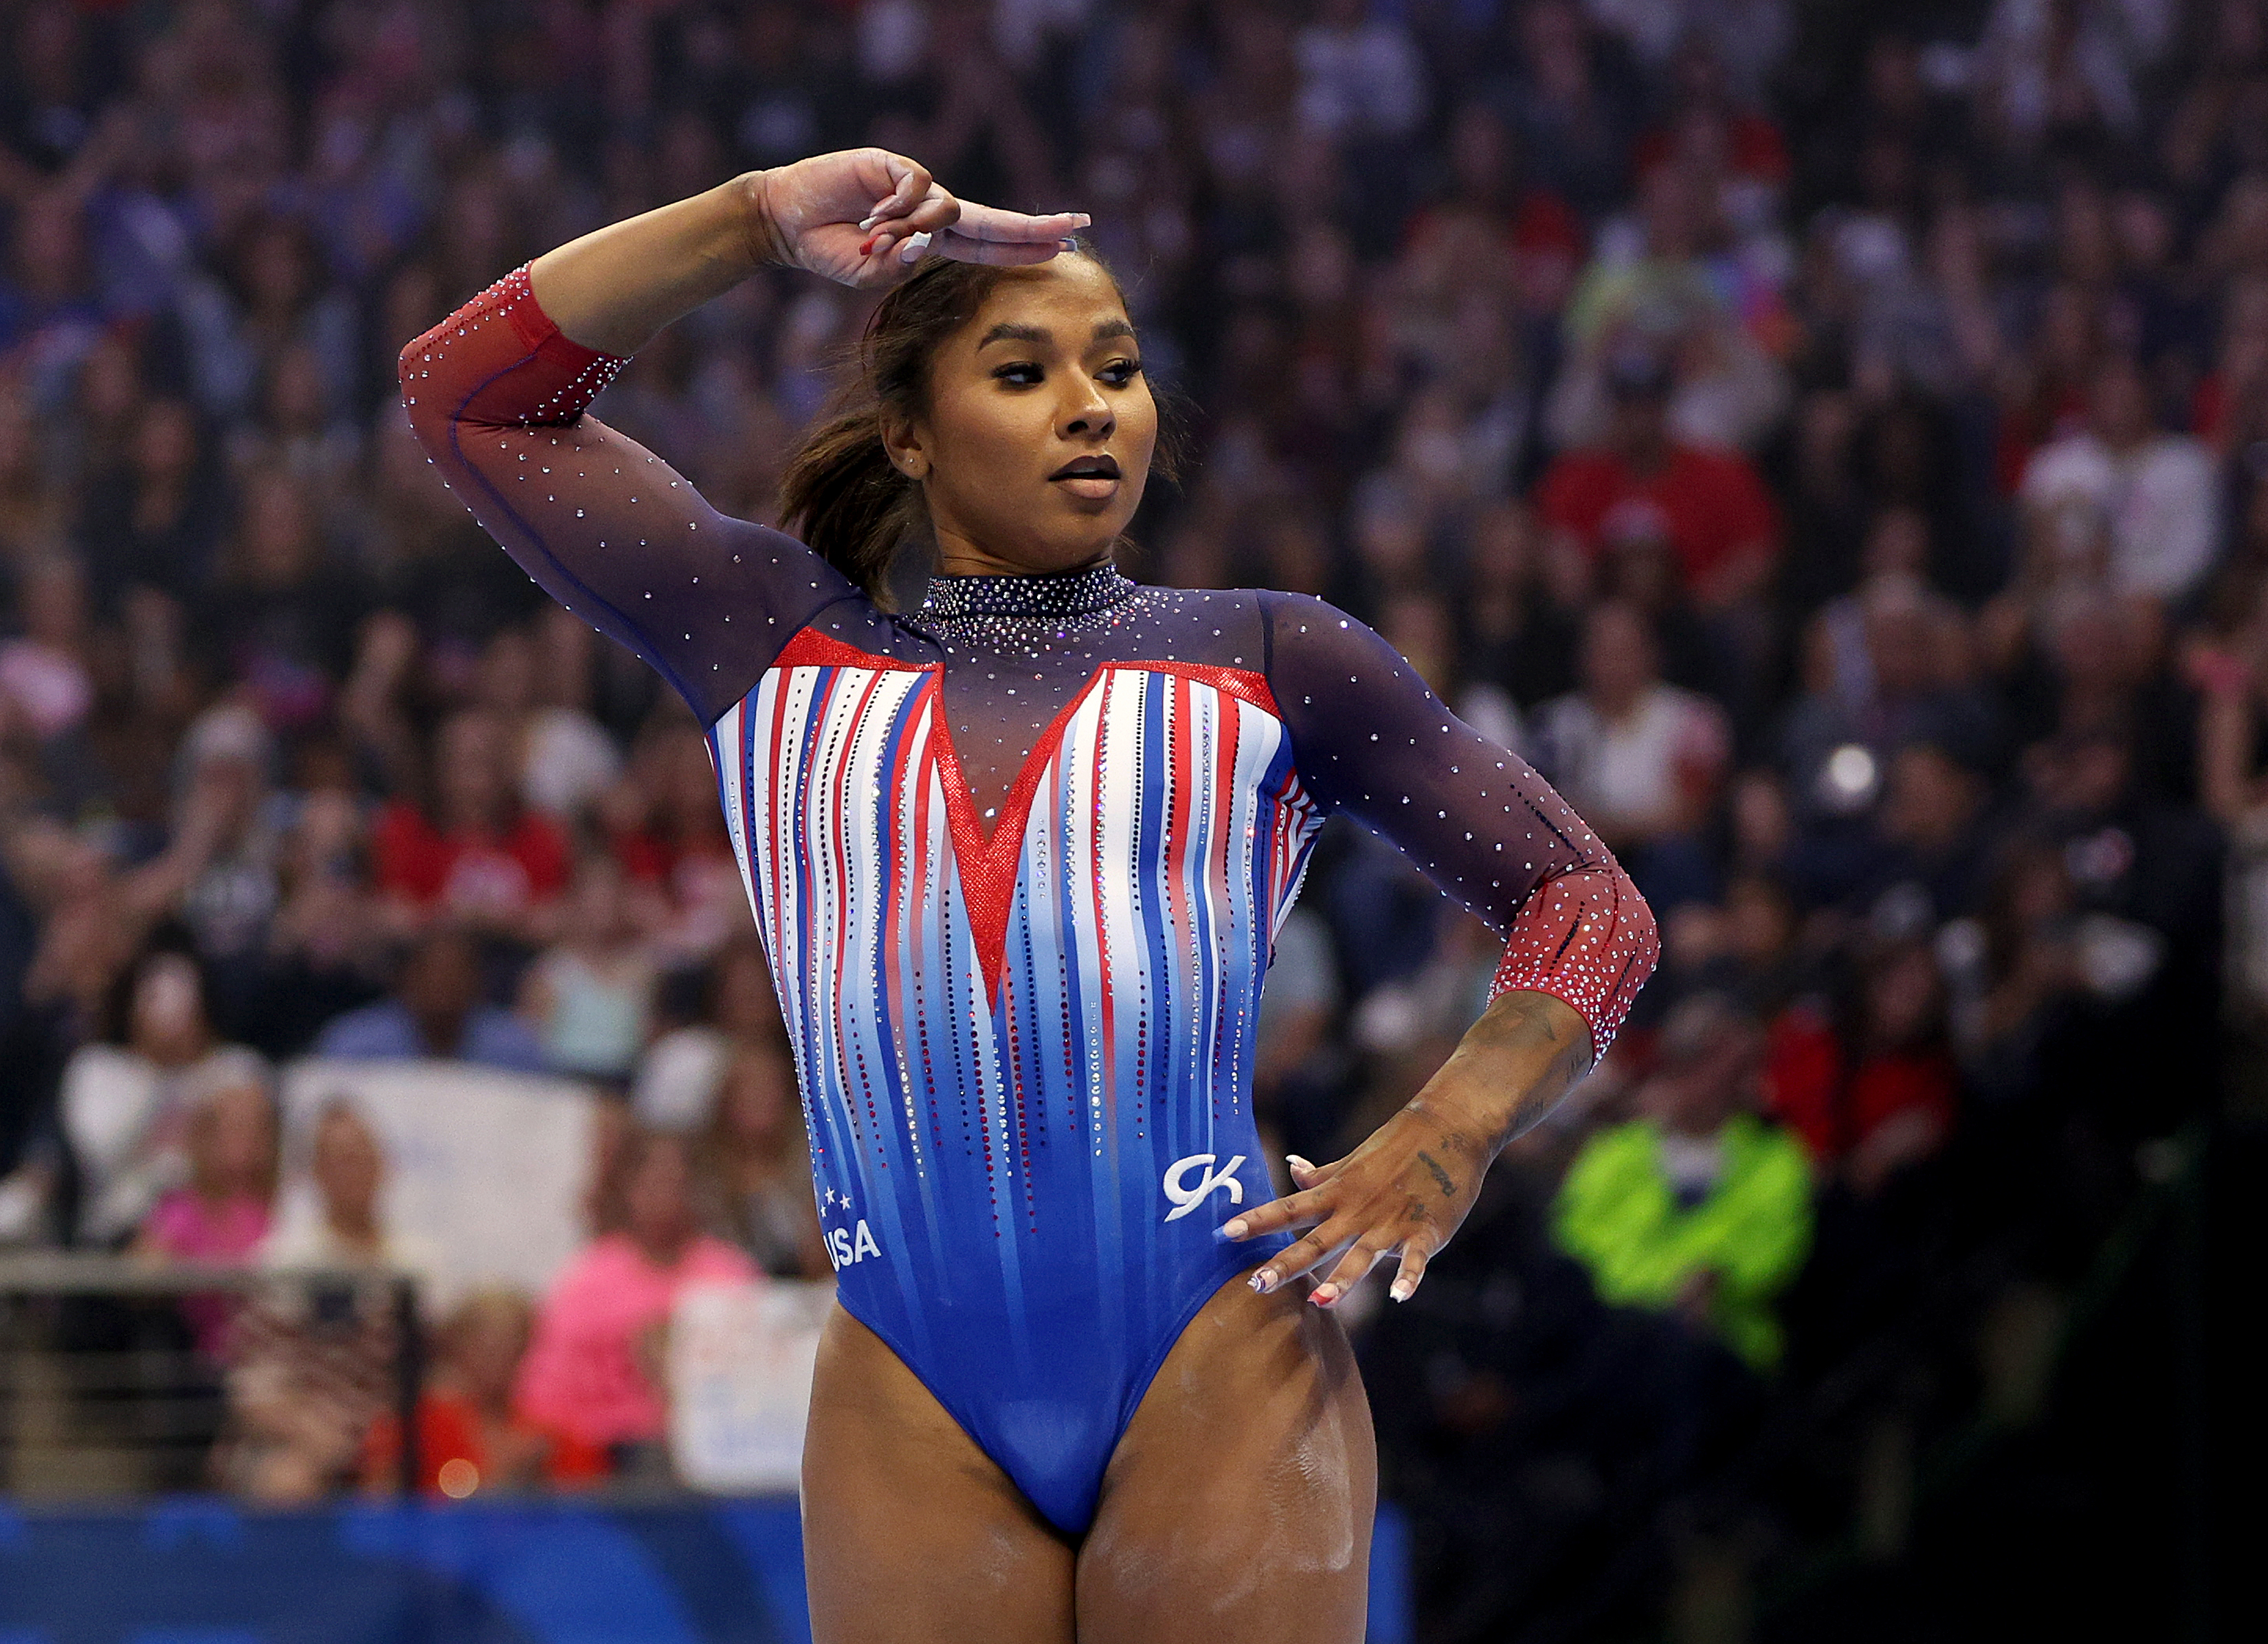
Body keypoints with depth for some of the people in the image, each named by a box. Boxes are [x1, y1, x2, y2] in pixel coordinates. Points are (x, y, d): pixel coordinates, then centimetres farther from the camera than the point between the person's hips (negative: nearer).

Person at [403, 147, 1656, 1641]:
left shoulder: (1268, 664, 15)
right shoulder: (784, 651, 18)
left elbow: (1588, 901, 15)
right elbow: (469, 394, 17)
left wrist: (1448, 1137, -3)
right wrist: (759, 224, 9)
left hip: (1226, 1369, -1)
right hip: (913, 1410, 1)